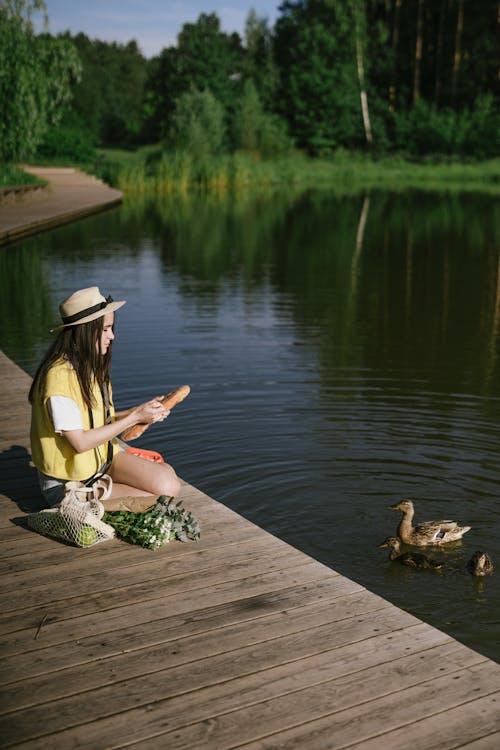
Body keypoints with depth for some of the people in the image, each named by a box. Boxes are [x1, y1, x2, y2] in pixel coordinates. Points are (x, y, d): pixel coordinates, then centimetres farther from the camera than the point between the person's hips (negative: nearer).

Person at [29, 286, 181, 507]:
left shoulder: (92, 366, 5)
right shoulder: (59, 376, -24)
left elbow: (100, 420, 8)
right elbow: (80, 442, -22)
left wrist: (138, 412, -8)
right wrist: (134, 417, -18)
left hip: (103, 457, 7)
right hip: (67, 483, -7)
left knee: (168, 485, -17)